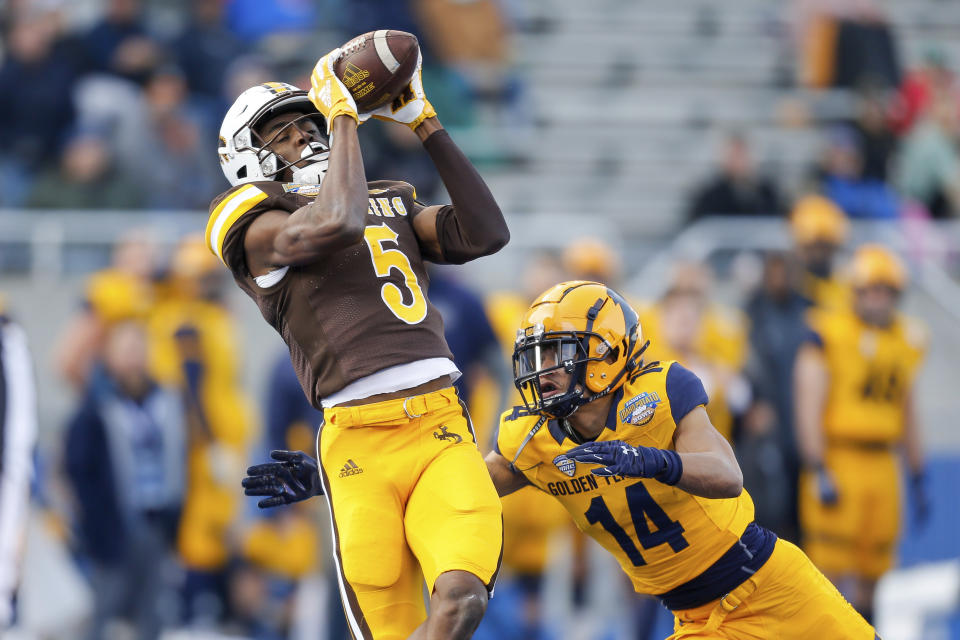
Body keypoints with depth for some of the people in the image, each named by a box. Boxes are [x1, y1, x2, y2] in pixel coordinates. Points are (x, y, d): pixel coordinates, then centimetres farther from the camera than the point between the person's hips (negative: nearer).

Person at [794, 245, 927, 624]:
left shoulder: (907, 340, 13)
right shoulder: (829, 334, -7)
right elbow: (809, 409, -10)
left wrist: (918, 479, 20)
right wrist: (819, 474, -17)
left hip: (882, 465, 6)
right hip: (837, 461, -6)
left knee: (871, 578, 8)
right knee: (832, 568, -10)